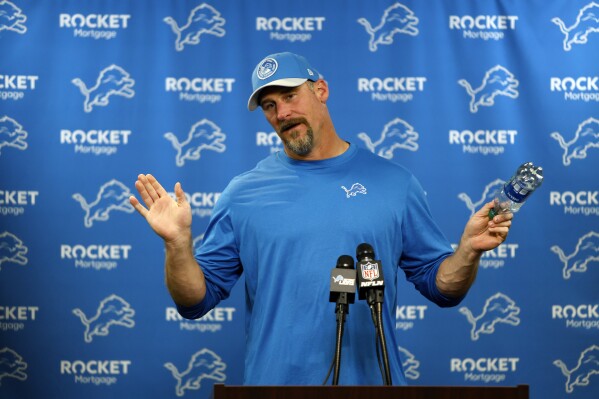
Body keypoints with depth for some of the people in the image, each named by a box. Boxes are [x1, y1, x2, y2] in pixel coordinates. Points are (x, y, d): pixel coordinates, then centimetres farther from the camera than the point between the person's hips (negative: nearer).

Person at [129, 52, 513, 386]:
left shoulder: (393, 182, 2)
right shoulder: (244, 193, 1)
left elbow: (442, 285, 4)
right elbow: (195, 300, 0)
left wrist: (468, 249, -14)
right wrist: (178, 241, -16)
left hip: (373, 382, 0)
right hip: (274, 381, 0)